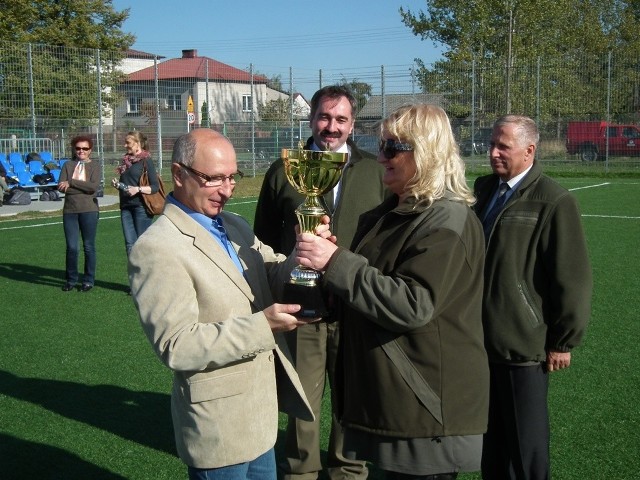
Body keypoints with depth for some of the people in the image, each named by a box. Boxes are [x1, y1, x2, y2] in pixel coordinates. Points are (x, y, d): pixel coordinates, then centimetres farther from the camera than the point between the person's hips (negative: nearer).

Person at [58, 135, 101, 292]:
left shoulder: (94, 166, 3)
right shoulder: (68, 165, 9)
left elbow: (94, 186, -13)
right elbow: (61, 187, -3)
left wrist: (71, 182, -13)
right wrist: (84, 187, -12)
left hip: (89, 210, -2)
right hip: (70, 210, 2)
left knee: (89, 246, 4)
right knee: (71, 247, 2)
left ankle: (88, 280, 15)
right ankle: (71, 279, 16)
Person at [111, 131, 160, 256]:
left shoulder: (146, 161, -6)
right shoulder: (126, 161, 14)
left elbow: (155, 187, -11)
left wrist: (138, 189, -22)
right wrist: (117, 184, 5)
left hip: (141, 207, -6)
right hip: (126, 207, 6)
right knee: (130, 244, 4)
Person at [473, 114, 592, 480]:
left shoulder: (554, 202, -14)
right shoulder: (484, 189, 8)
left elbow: (572, 278, -13)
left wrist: (563, 342, -10)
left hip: (524, 345, -6)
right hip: (482, 340, 7)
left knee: (525, 444, 9)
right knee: (491, 435, 20)